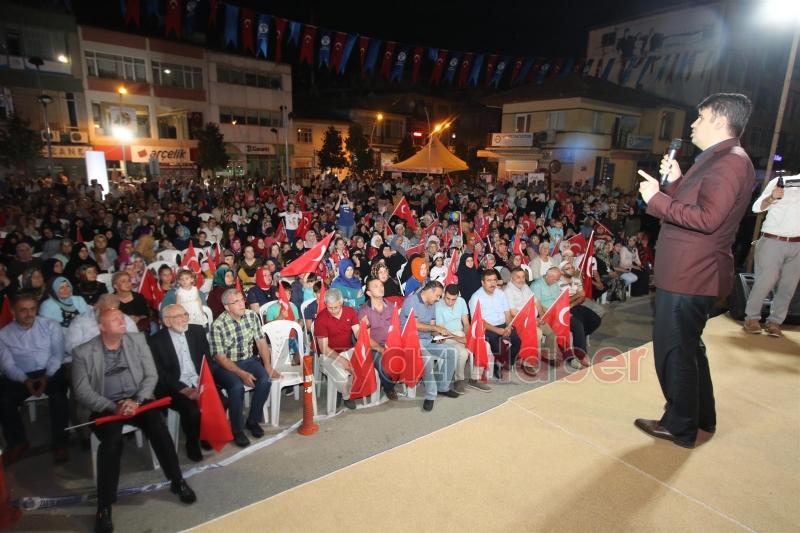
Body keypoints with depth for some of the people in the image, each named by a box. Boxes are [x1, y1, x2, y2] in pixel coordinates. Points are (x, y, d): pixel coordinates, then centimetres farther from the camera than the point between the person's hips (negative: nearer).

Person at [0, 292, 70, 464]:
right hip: (20, 377, 2)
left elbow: (57, 354, -1)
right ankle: (17, 442, 3)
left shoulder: (51, 326, 4)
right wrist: (25, 380, -19)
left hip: (49, 372, -2)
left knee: (58, 396, -30)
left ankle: (59, 443, -15)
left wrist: (47, 376, -16)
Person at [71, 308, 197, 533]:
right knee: (112, 440, -30)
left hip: (137, 400, 1)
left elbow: (151, 375, 3)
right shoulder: (83, 352, -1)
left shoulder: (137, 340, 5)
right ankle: (104, 506, -15)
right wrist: (113, 407, -19)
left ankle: (177, 481, -6)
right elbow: (82, 391, -6)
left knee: (158, 427, -25)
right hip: (105, 407, -1)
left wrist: (136, 400, -14)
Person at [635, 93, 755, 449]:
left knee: (674, 351, 2)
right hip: (689, 273, 11)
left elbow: (707, 219, -26)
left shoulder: (730, 161, -16)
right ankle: (702, 418, 38)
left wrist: (656, 198, -20)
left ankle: (680, 427, 18)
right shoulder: (720, 159, 16)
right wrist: (676, 182, 9)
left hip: (689, 276, -11)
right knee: (688, 346, 22)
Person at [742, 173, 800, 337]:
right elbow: (757, 207, -6)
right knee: (765, 282, -5)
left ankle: (775, 321, 11)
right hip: (772, 242, -5)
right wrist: (772, 197, -25)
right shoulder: (781, 182, 0)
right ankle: (752, 318, 7)